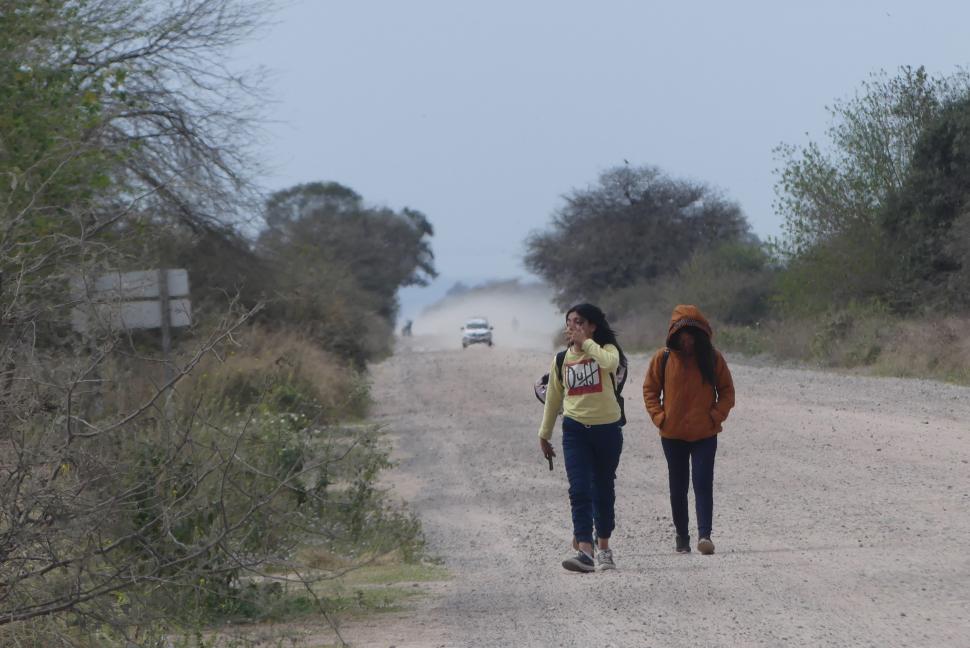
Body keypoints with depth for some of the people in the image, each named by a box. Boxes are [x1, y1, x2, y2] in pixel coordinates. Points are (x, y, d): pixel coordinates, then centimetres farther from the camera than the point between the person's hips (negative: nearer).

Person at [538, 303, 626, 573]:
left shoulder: (606, 350, -2)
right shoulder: (562, 359, 8)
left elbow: (609, 362, -28)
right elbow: (553, 398, 17)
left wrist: (586, 342, -17)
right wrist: (544, 434, 20)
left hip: (607, 429, -1)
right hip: (575, 429, 1)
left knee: (603, 490, 10)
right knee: (579, 490, -13)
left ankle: (603, 548, 23)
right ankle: (585, 550, -22)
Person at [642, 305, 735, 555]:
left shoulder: (713, 358, -1)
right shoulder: (663, 358, -1)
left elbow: (727, 391, 7)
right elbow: (650, 390, 8)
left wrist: (716, 415, -6)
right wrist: (659, 417, -4)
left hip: (705, 434, -1)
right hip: (673, 435, 1)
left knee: (703, 484, -12)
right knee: (678, 487, 9)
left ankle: (705, 534, -18)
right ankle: (682, 536, 19)